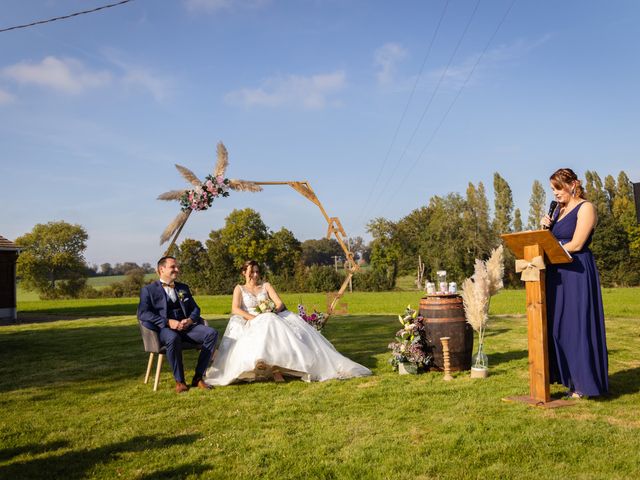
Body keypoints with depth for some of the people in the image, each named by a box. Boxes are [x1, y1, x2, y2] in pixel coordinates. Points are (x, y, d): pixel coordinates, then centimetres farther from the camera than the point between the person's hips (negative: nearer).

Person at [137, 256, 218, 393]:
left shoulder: (183, 288, 24)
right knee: (173, 338, -40)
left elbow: (195, 308, 21)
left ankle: (198, 377, -16)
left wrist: (190, 320, -5)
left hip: (186, 326, 5)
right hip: (164, 329, -5)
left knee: (211, 333, -23)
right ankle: (179, 381, -22)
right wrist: (168, 322, -18)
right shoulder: (148, 290, 7)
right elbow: (142, 314, -7)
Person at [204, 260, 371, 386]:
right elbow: (235, 309, -5)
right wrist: (253, 318, -19)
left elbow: (280, 304, 6)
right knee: (266, 328, -38)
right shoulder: (239, 289, 13)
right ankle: (275, 369, -48)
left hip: (271, 321, 3)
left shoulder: (266, 286, 19)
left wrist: (271, 311, -16)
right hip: (251, 325, -3)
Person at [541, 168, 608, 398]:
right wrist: (546, 227, 2)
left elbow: (576, 244, -14)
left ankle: (582, 383, 1)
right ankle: (566, 377, 10)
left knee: (577, 325, -5)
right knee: (557, 326, 4)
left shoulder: (585, 208, -4)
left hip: (578, 273, -7)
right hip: (557, 275, 7)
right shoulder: (558, 210, 18)